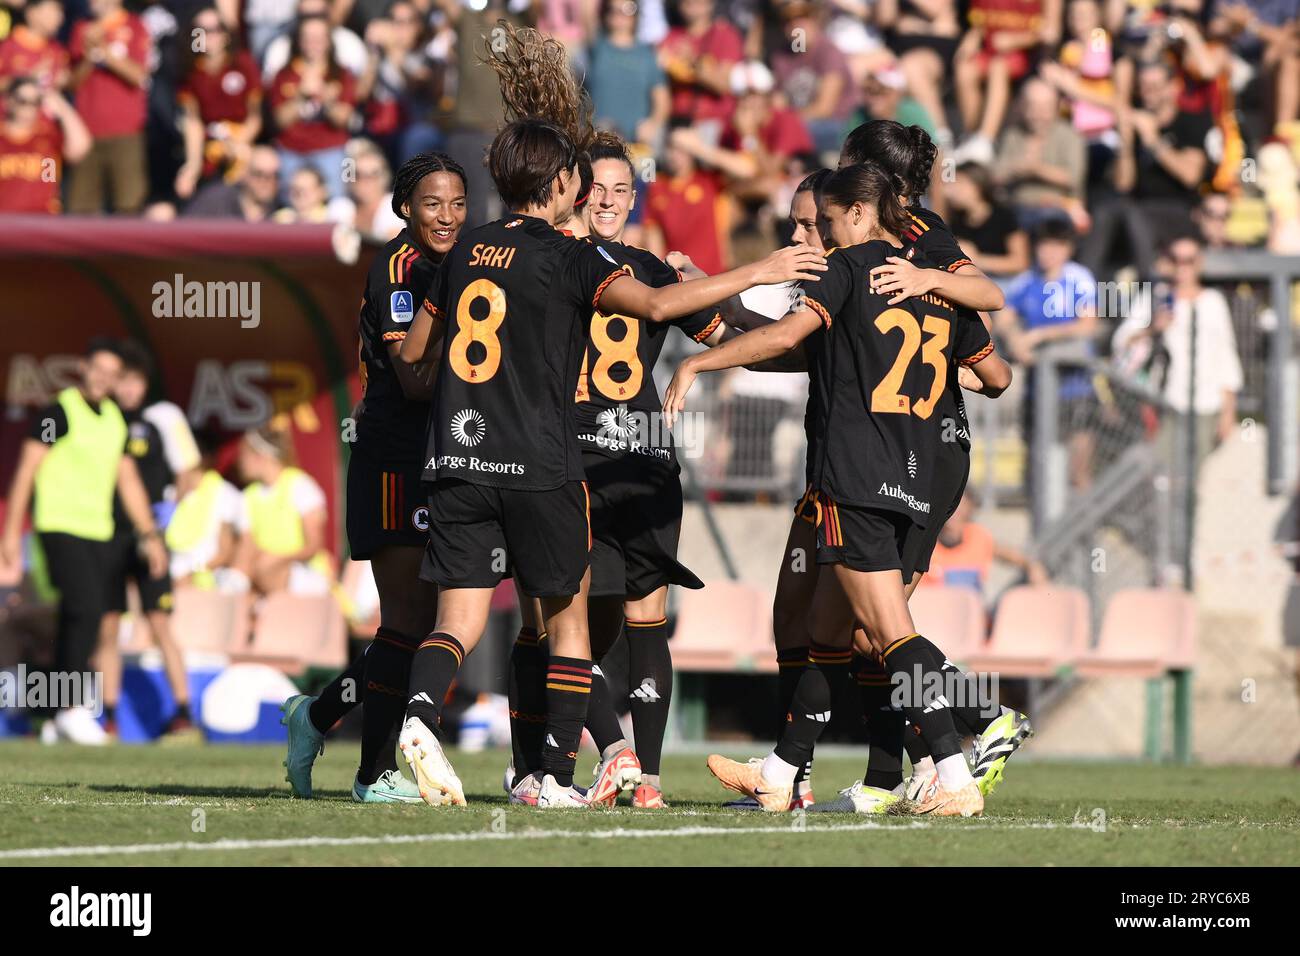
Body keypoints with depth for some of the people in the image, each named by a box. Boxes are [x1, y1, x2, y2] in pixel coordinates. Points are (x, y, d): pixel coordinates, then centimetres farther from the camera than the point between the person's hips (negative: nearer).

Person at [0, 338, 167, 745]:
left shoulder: (115, 421, 14)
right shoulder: (59, 413, -6)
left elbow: (128, 481, 20)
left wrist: (149, 535, 15)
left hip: (97, 531, 7)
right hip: (61, 527, -7)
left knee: (76, 621, 5)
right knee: (86, 609, -18)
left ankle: (58, 720, 9)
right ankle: (72, 708, -14)